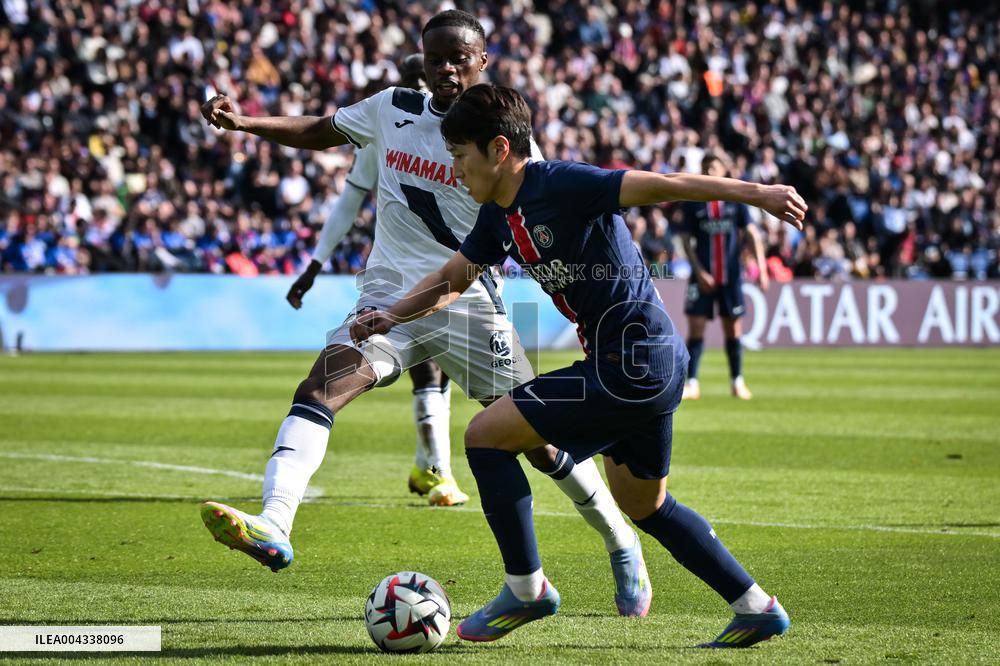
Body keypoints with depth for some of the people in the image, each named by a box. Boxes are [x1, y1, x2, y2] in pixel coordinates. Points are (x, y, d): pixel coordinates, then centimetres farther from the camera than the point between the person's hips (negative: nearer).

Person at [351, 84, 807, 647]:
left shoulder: (560, 185, -16)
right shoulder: (500, 218, 11)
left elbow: (659, 185, -22)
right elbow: (451, 279, 24)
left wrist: (755, 193, -28)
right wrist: (393, 316, 9)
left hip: (631, 363, -10)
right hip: (654, 364, 10)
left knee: (486, 435, -5)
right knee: (644, 504, 23)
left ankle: (527, 590, 4)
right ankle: (757, 609, 26)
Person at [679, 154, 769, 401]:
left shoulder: (736, 200, 3)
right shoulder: (694, 202, 2)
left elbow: (751, 234, 1)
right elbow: (686, 239, 0)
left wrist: (761, 267, -9)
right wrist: (699, 272, -9)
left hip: (731, 275, 1)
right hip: (703, 276, -1)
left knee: (733, 329, 5)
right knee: (696, 327, -7)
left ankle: (737, 381, 16)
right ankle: (691, 383, -4)